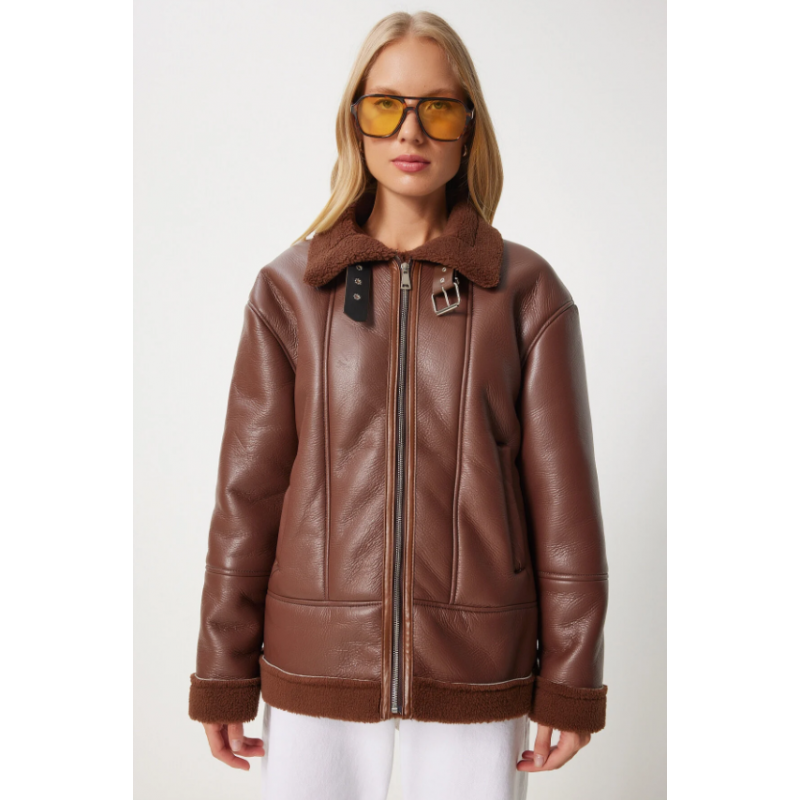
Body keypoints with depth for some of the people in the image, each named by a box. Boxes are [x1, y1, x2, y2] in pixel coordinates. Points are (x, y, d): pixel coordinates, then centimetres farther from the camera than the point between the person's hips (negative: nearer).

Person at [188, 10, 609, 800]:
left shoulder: (528, 290, -1)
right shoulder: (289, 290, 1)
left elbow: (563, 498, -1)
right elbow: (247, 491, 1)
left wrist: (570, 683, -1)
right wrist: (223, 675, 3)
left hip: (474, 678, 0)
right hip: (317, 671, 1)